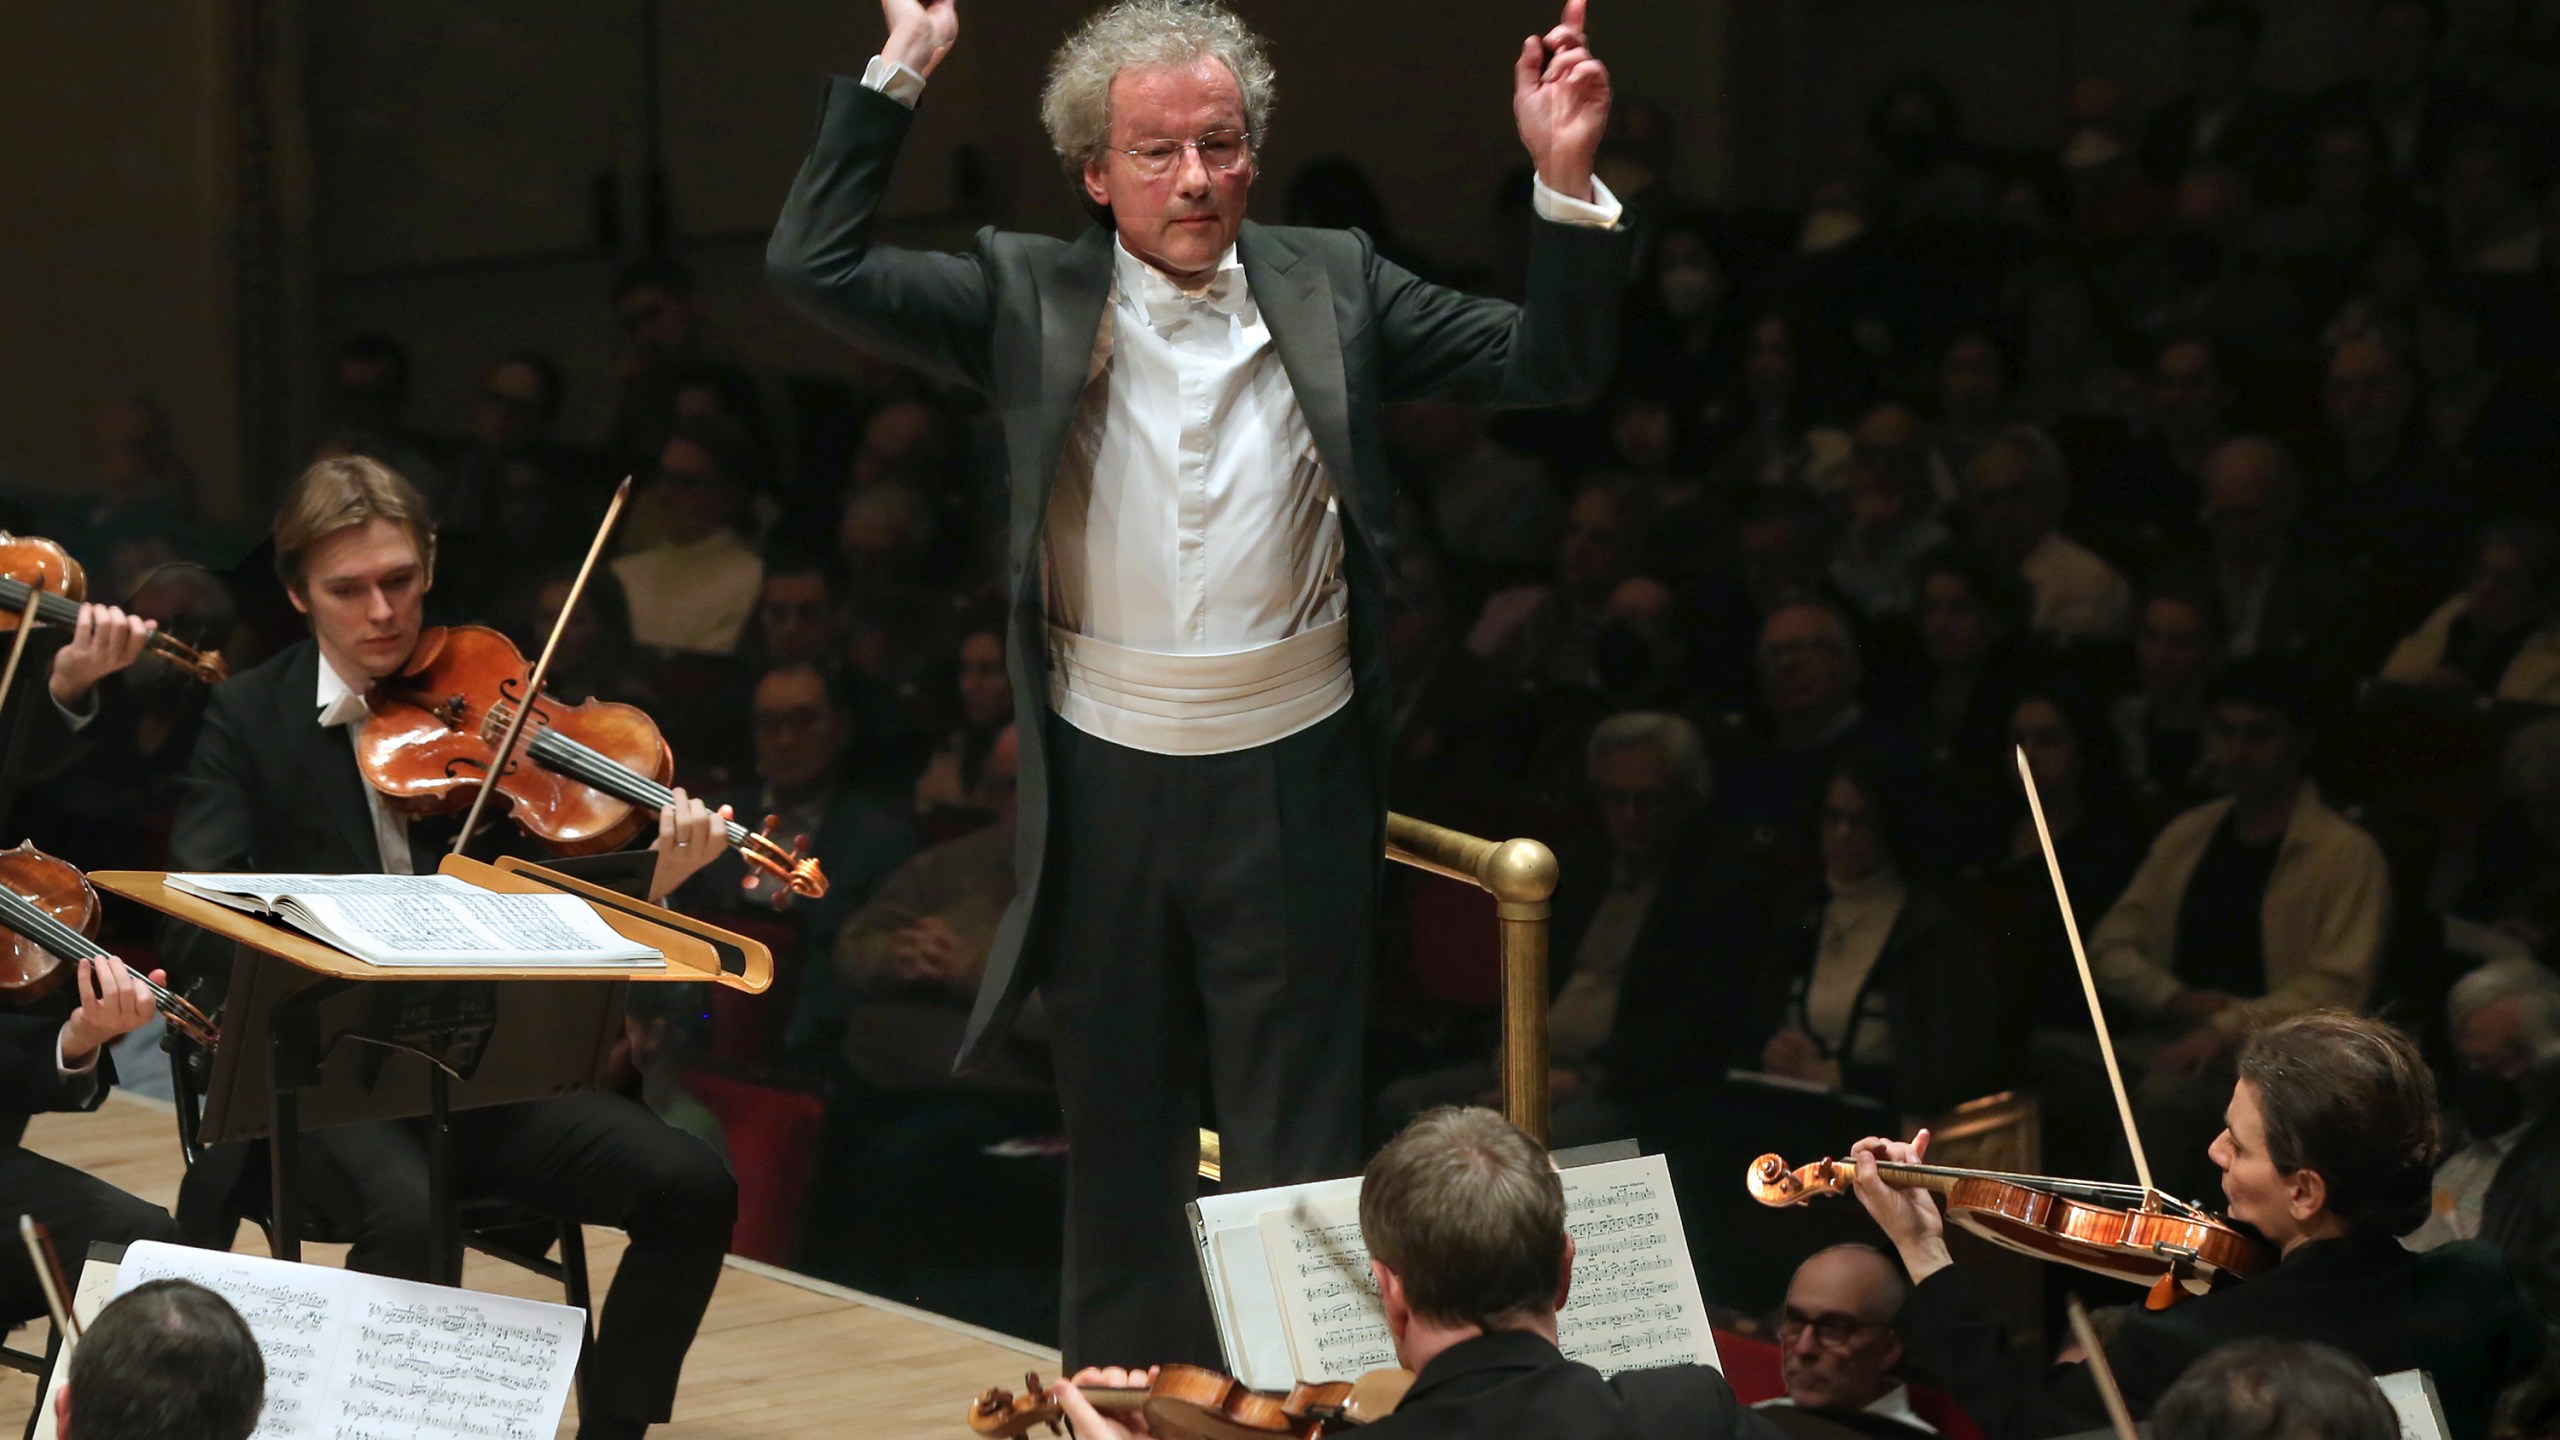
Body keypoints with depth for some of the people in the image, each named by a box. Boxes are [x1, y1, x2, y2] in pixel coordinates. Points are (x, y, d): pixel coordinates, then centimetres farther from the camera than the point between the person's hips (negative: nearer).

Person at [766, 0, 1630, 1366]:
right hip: (1104, 788, 1)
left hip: (1292, 785, -1)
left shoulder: (1332, 286, 0)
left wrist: (1565, 181, -16)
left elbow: (1550, 365, -2)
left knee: (1297, 1148, 7)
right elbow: (812, 265, -11)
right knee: (1120, 1140, 15)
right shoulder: (1029, 301, -2)